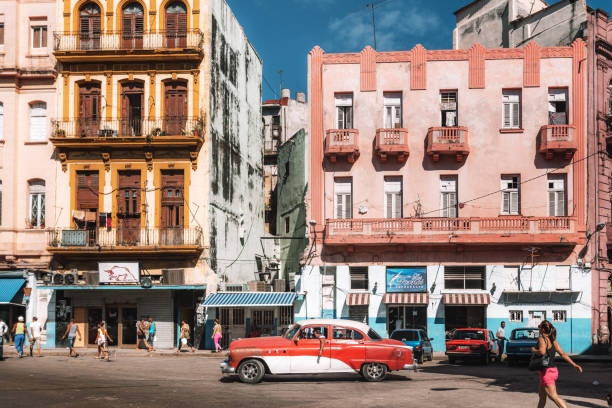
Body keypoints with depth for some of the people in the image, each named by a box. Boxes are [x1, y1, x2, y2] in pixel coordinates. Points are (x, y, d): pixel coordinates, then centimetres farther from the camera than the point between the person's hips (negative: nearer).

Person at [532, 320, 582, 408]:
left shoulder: (542, 339, -13)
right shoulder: (553, 341, 10)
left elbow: (542, 352, -32)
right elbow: (563, 354, 5)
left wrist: (533, 350, -12)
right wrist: (574, 365, 5)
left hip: (547, 372, -9)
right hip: (553, 370, 9)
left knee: (553, 396, -8)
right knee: (542, 395, 20)